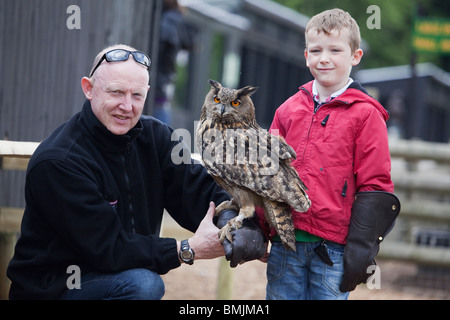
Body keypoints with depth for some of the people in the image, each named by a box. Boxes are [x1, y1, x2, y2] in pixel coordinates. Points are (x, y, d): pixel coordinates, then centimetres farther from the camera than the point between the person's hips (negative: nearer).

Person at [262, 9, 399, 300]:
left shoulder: (365, 115, -2)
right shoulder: (288, 110, 12)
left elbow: (374, 187, -4)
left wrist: (362, 247, -9)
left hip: (333, 247, -4)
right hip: (285, 242, 4)